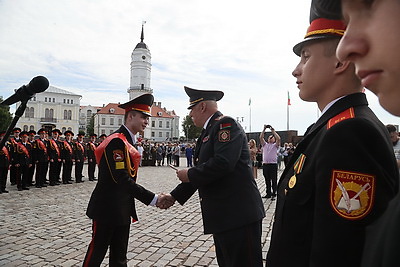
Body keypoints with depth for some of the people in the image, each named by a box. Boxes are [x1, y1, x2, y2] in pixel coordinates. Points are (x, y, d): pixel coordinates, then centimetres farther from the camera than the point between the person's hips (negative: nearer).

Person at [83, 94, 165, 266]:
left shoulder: (129, 142, 10)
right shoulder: (117, 141, -20)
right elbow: (122, 180, -26)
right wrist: (153, 199, -25)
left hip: (122, 210, 9)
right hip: (107, 208, -9)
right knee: (97, 252, 8)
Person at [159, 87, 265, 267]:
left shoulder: (226, 124, -12)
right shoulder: (207, 132, 16)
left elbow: (223, 163, -27)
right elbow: (201, 171, 20)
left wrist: (189, 174, -13)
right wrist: (174, 196, 18)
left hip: (239, 214, -10)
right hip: (222, 217, 10)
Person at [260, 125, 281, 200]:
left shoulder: (275, 145, 7)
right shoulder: (264, 145, 15)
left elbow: (278, 138, -10)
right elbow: (261, 137, 2)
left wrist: (273, 131, -7)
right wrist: (264, 129, -1)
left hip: (273, 164, -3)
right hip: (265, 164, 3)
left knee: (274, 181, -1)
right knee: (267, 180, 11)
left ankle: (274, 194, 5)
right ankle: (268, 193, 20)